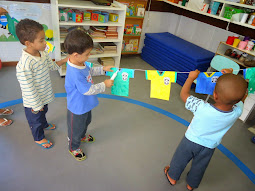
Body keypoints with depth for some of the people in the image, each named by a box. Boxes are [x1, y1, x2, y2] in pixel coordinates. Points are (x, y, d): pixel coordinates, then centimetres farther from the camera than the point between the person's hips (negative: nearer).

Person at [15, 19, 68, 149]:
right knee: (35, 119, 19)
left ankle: (44, 125, 65)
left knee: (43, 112, 34)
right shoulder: (24, 65, -36)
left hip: (44, 95, 8)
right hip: (33, 102, -7)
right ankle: (39, 138, 45)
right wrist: (36, 105, -20)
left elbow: (51, 66, 8)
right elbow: (28, 88, -29)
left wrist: (64, 61, -5)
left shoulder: (42, 53, -10)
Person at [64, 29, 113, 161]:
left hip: (85, 104, 9)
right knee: (76, 128, 17)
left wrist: (103, 69, 3)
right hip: (77, 108, -9)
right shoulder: (75, 73, -39)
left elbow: (90, 71, 12)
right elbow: (88, 90, -31)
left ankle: (82, 136, 63)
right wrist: (104, 85, -21)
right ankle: (73, 148, 44)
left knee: (85, 122, 34)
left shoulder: (81, 62, -10)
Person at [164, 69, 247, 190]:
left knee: (179, 160, 25)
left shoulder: (202, 108, -39)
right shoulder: (237, 112, -28)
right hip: (209, 147, 3)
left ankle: (172, 177, 50)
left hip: (191, 141, -3)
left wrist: (191, 77, -14)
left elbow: (183, 94, -25)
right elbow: (242, 95, -5)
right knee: (199, 167, 29)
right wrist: (231, 77, -4)